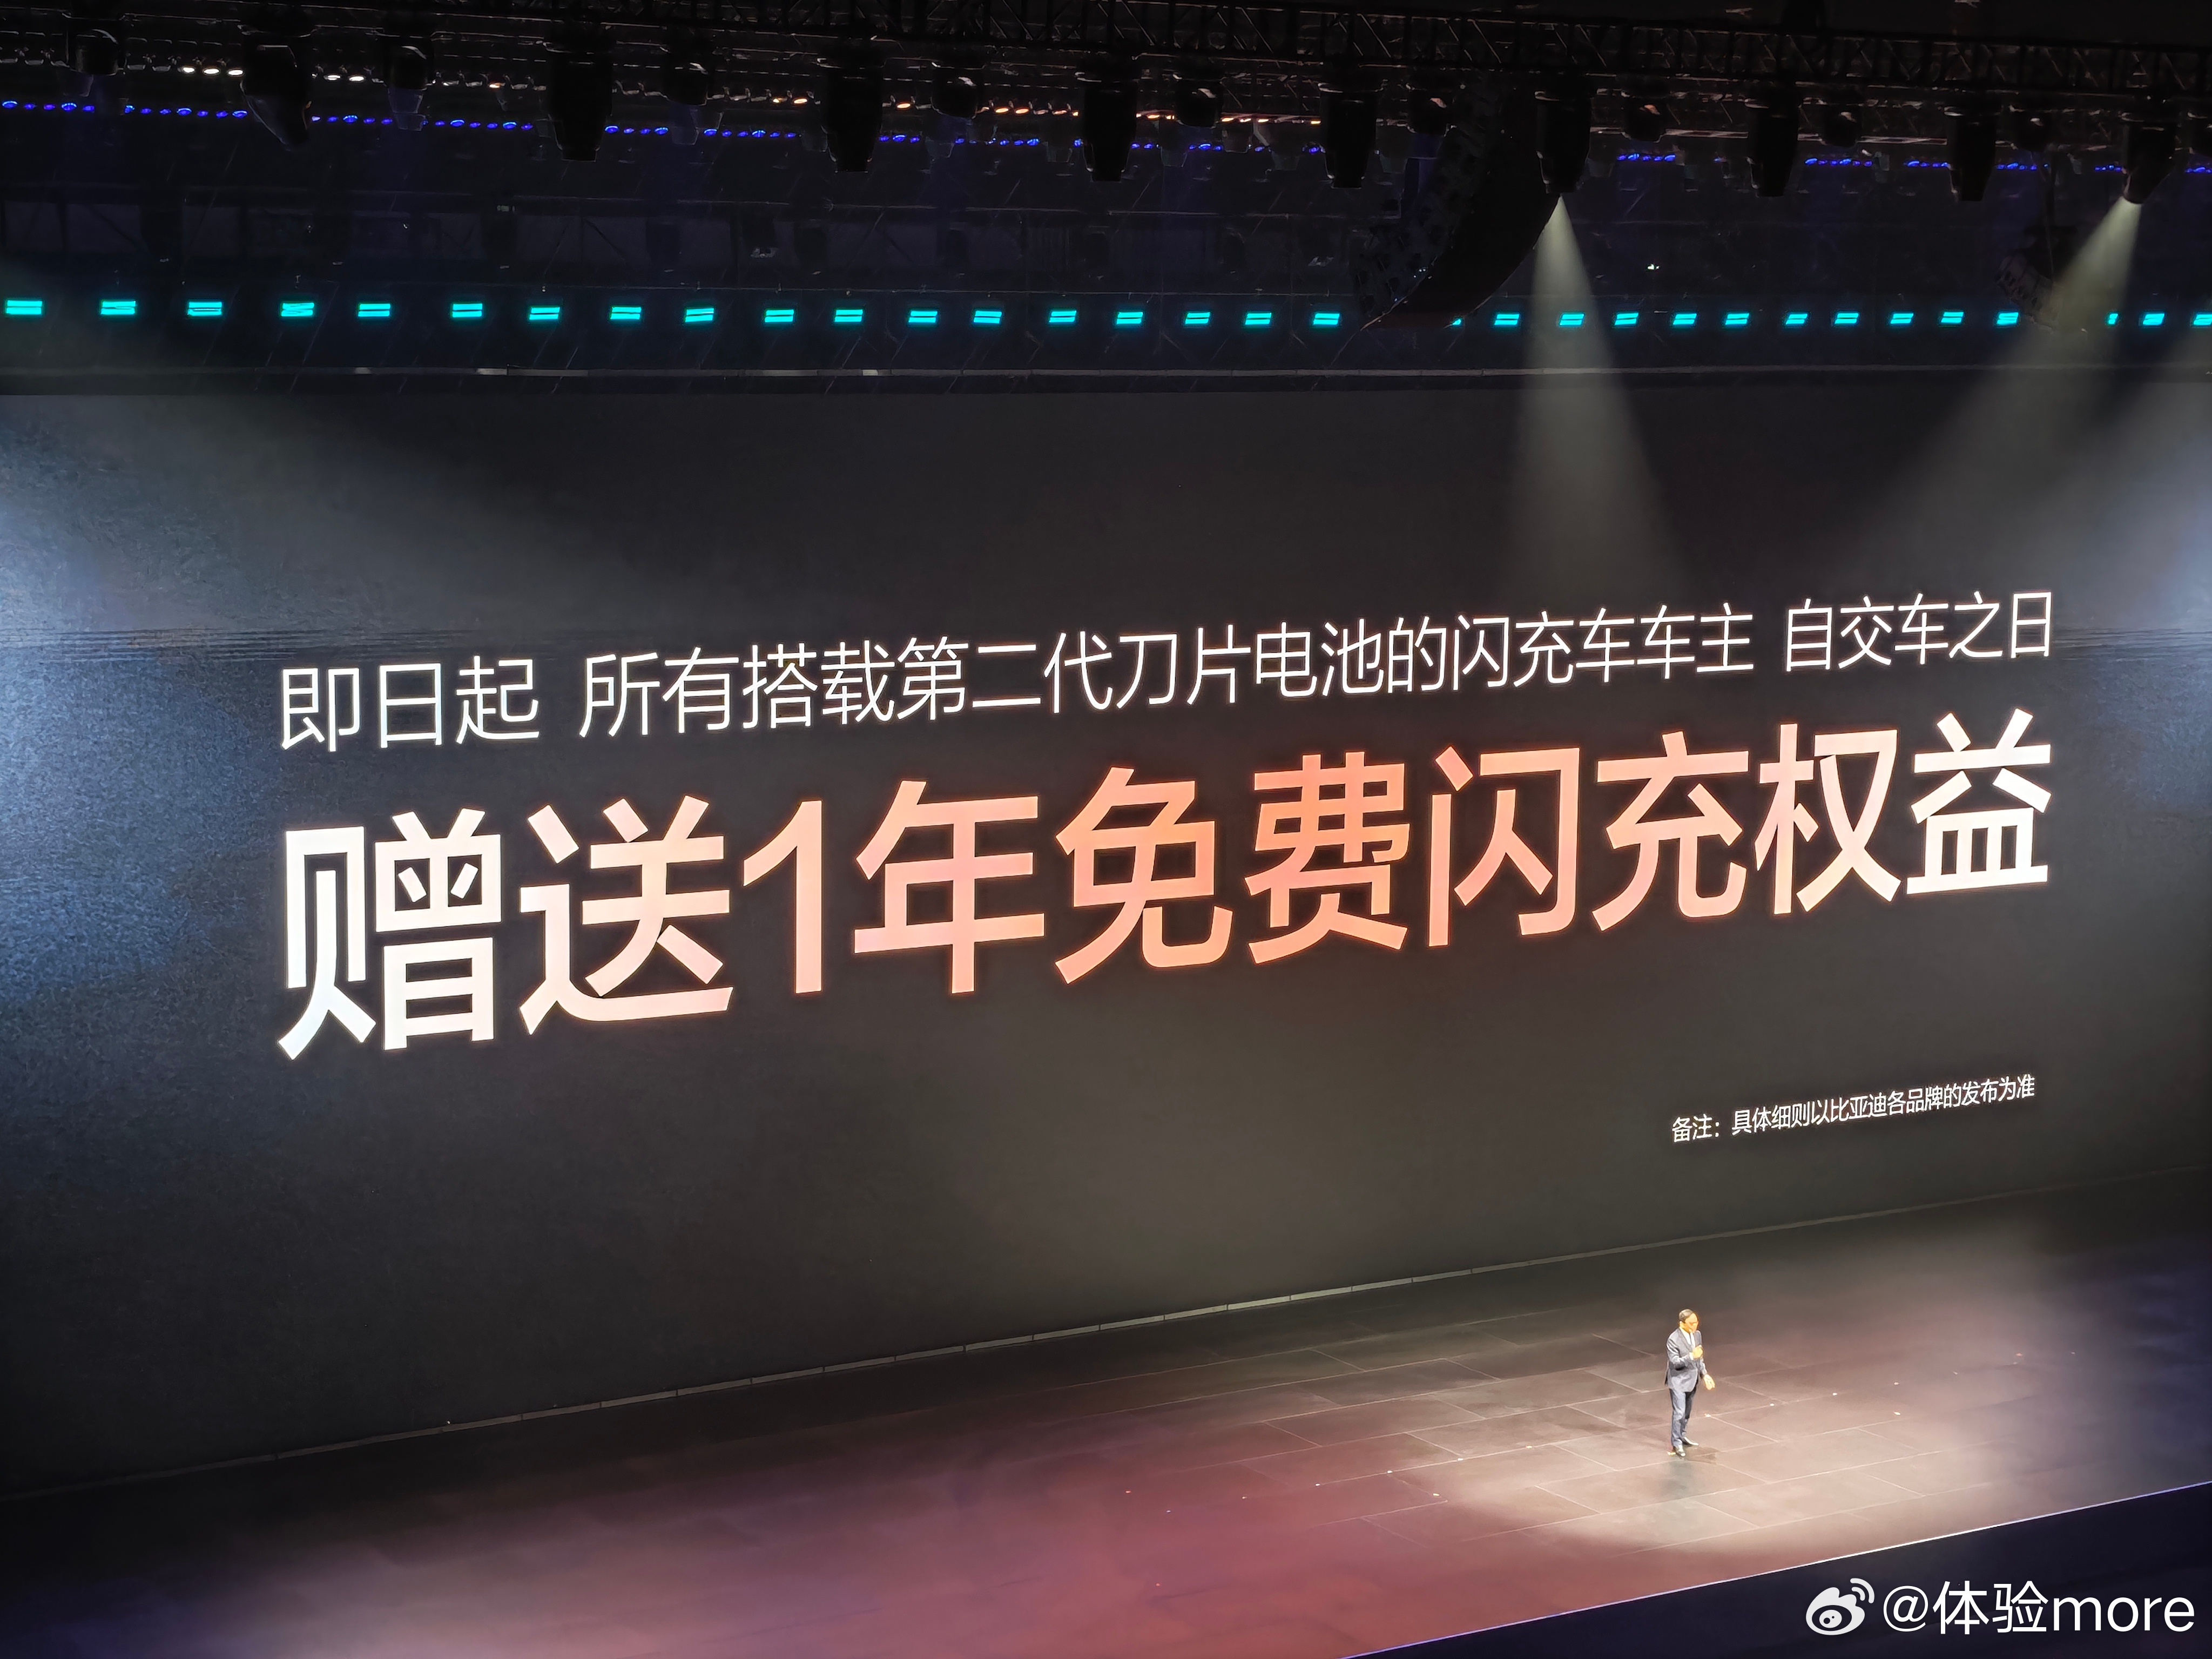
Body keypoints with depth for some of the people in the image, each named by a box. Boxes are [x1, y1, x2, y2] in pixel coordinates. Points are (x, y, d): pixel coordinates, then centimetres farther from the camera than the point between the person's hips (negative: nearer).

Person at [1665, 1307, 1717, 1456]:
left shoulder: (1697, 1335, 1)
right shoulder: (1674, 1339, -22)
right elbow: (1675, 1362, -24)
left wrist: (1704, 1374, 5)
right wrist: (1691, 1357, -36)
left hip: (1692, 1380, 7)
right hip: (1679, 1381, -7)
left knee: (1687, 1412, 19)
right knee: (1679, 1413, -7)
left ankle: (1682, 1436, 35)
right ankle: (1676, 1444, 2)